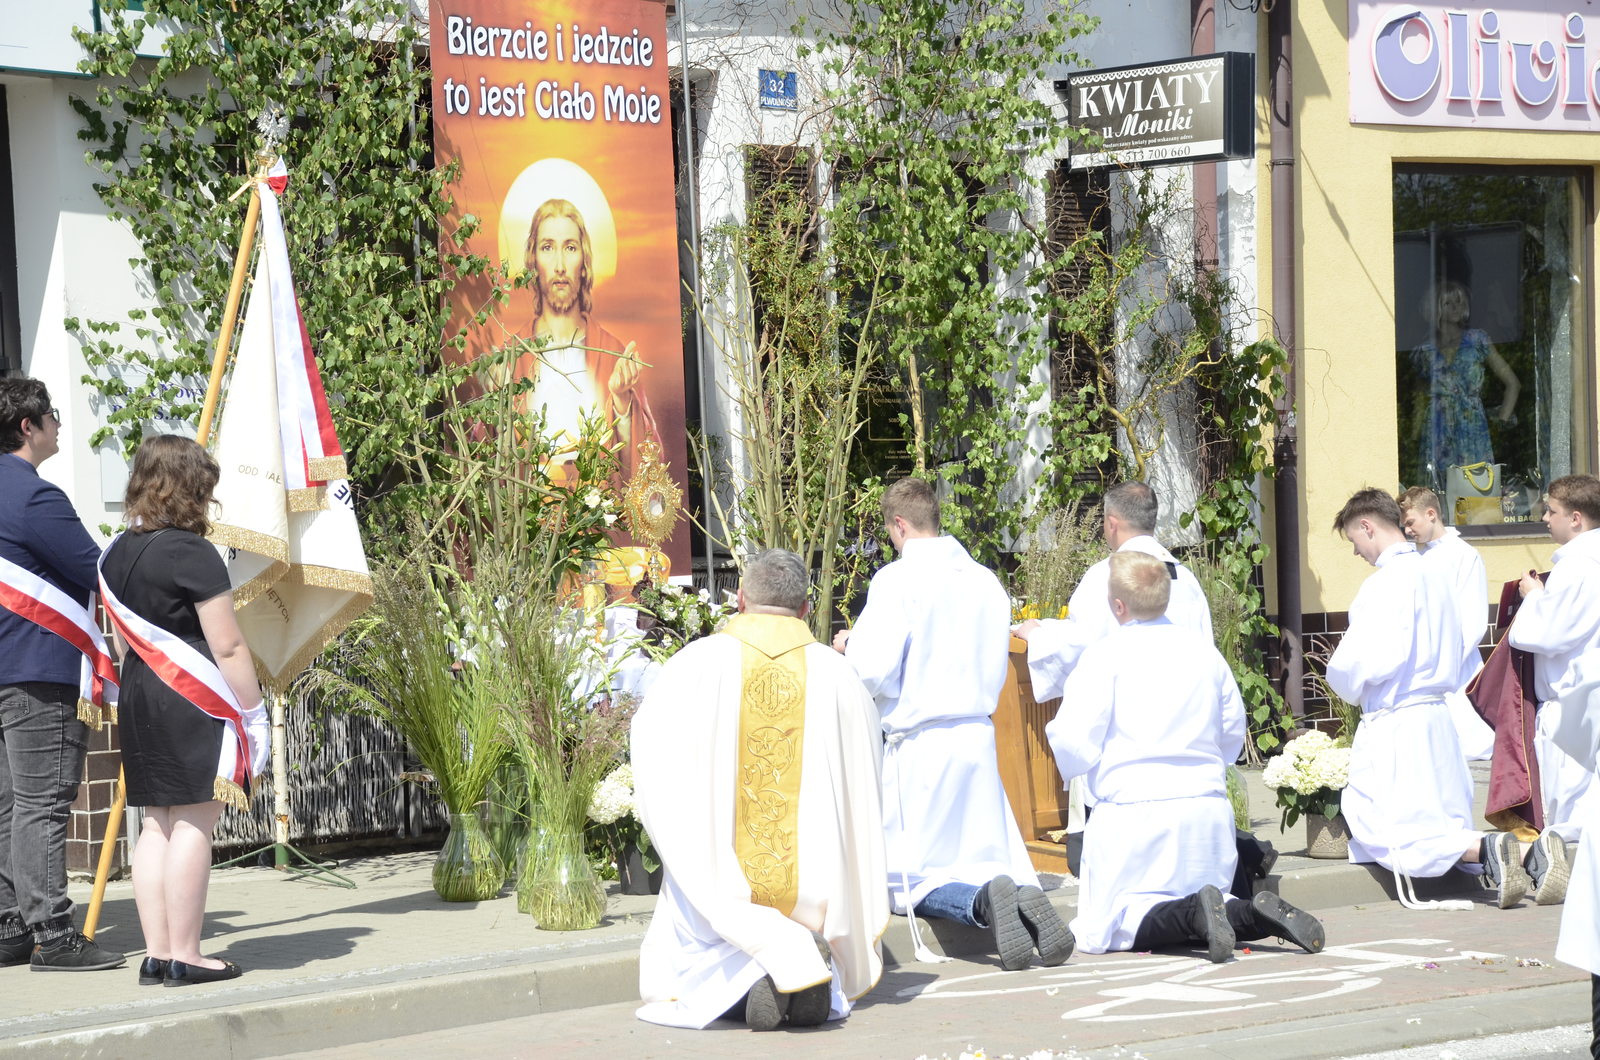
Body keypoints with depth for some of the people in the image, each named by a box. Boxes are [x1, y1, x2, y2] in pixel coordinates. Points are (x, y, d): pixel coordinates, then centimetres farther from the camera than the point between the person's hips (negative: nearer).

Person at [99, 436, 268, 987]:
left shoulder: (116, 554, 12)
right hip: (194, 702, -8)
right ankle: (184, 956, -4)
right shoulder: (192, 554, -12)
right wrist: (253, 711, -7)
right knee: (193, 824, -5)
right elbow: (227, 646, -13)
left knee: (157, 824, 10)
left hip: (138, 696, 8)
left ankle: (157, 952, 10)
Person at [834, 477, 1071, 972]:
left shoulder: (896, 579, -11)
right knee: (985, 860, 13)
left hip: (918, 743, -5)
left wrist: (850, 645, 6)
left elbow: (874, 672, -14)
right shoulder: (986, 581, 6)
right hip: (979, 736, 5)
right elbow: (995, 673, 13)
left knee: (906, 877, 2)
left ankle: (983, 903, -27)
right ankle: (1023, 897, -20)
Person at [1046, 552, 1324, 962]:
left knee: (1107, 927, 0)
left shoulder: (1106, 654, -7)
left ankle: (1192, 914, -28)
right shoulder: (1203, 649, 9)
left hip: (1136, 811, -5)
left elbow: (1075, 747, -10)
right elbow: (1234, 733, 17)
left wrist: (1054, 727, 13)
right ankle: (1254, 914, -12)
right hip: (1208, 805, 5)